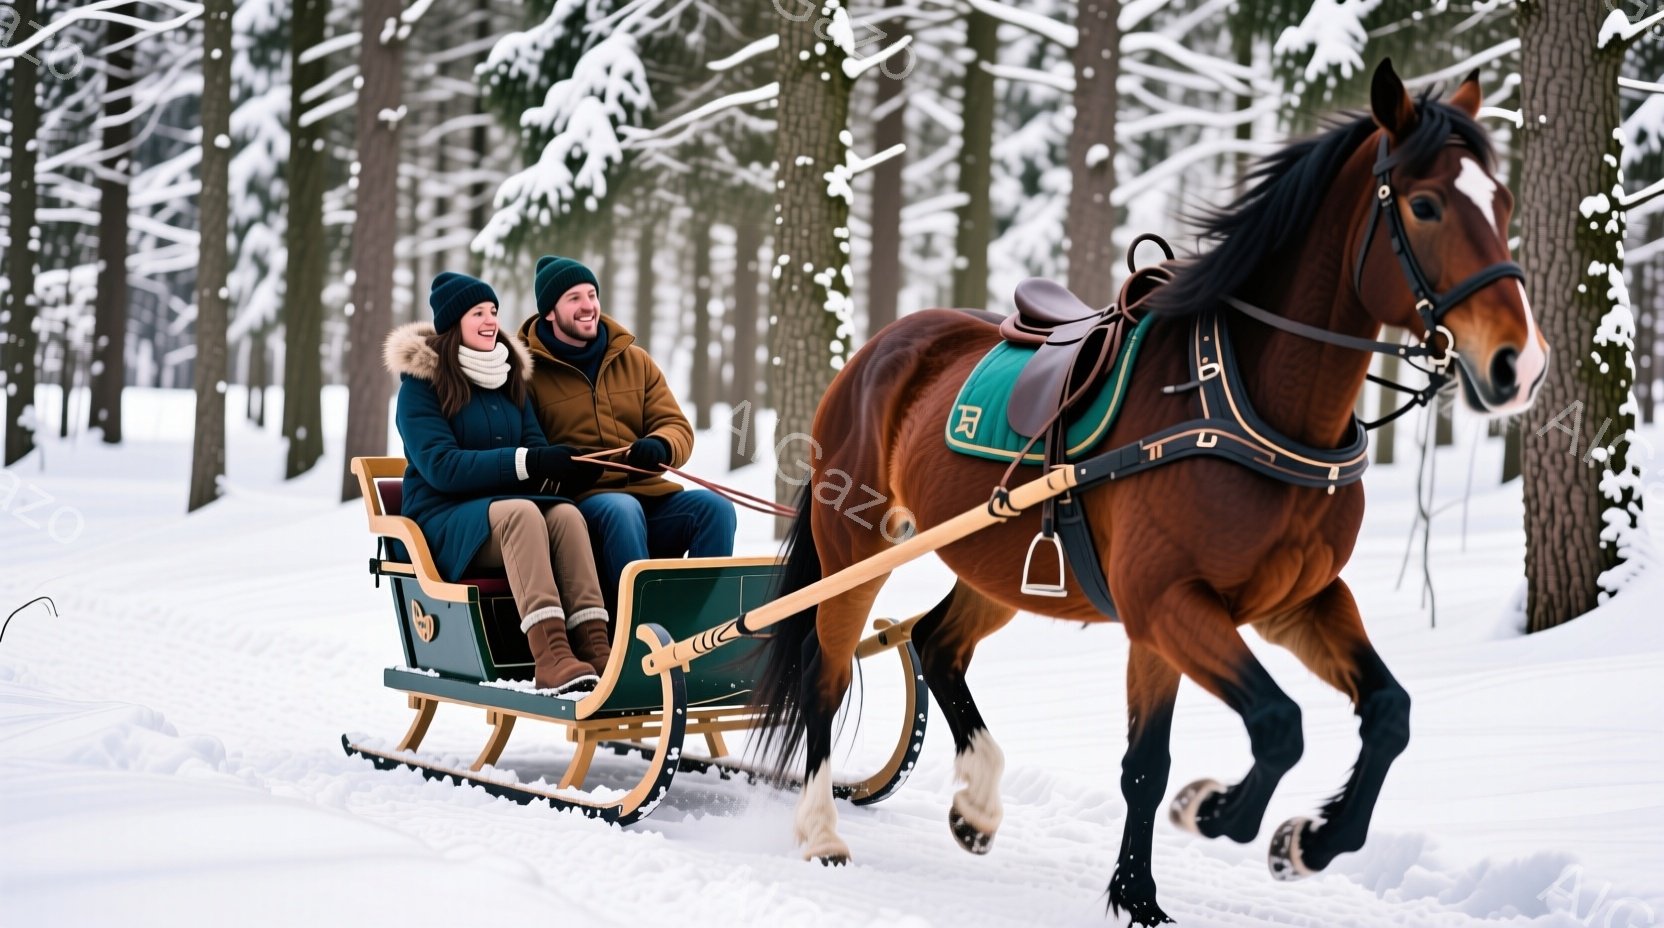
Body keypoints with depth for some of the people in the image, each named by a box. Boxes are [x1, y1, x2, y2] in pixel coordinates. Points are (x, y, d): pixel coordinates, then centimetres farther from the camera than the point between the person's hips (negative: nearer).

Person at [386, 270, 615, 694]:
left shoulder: (509, 379, 17)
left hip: (509, 508, 5)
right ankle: (550, 654, -53)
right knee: (521, 512, -37)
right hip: (445, 519, -5)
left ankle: (594, 645, -46)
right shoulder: (421, 383, -2)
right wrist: (526, 463, -25)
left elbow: (536, 448, 11)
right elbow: (440, 467, -14)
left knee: (566, 513, -29)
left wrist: (569, 469, -15)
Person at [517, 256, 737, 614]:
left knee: (715, 507, -22)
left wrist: (660, 447, -14)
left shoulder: (634, 359, 18)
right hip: (580, 502, -5)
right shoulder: (528, 369, 4)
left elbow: (677, 427, 12)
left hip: (649, 494, 5)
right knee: (622, 509, -37)